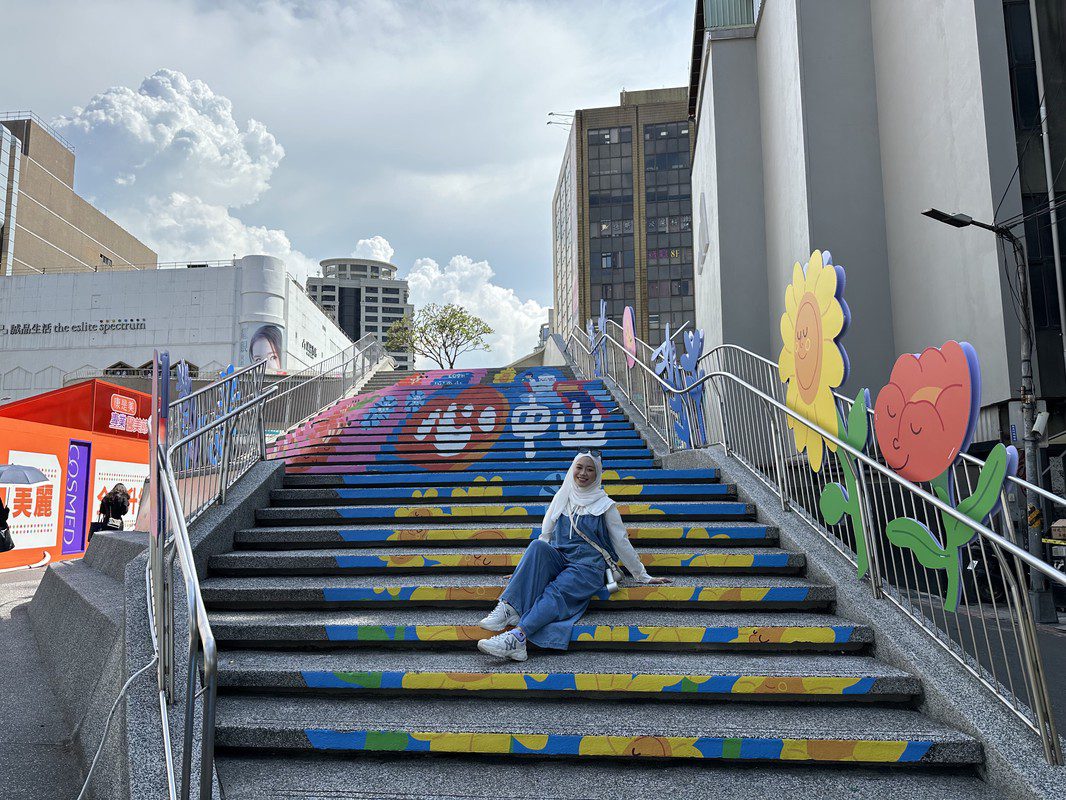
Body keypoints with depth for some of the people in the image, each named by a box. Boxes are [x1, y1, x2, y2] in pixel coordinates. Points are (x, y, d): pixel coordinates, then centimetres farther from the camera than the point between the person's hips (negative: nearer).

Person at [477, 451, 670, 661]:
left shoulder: (605, 505, 8)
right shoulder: (561, 497, 16)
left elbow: (621, 542, 10)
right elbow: (545, 535, 18)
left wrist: (643, 576, 10)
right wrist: (523, 569, 14)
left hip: (588, 567, -3)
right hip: (558, 561, 3)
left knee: (556, 591, -33)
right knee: (538, 545, -30)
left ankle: (517, 636, -52)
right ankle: (509, 608, -40)